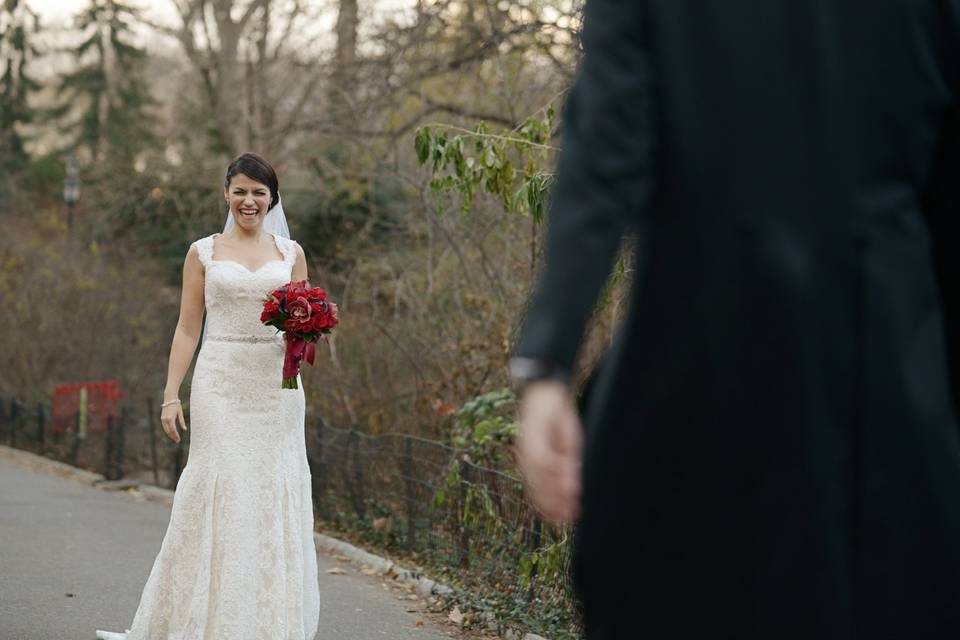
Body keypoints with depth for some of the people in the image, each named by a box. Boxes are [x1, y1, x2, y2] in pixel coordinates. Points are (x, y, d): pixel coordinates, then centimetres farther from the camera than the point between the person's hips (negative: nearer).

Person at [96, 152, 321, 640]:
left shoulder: (290, 253, 11)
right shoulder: (204, 252, 7)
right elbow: (188, 328, 4)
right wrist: (171, 394, -3)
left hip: (276, 385, 2)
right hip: (220, 385, -2)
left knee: (274, 498, 1)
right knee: (216, 493, -6)